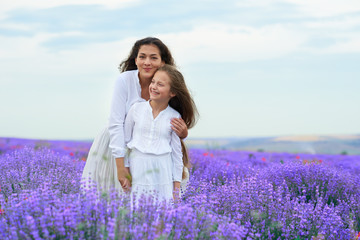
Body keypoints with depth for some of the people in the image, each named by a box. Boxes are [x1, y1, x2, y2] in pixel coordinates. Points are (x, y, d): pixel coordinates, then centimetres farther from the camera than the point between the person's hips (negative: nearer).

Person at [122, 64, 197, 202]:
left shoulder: (174, 117, 1)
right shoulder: (137, 108, 1)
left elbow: (176, 152, 5)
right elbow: (125, 140, 8)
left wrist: (177, 184, 5)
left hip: (162, 169, 0)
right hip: (138, 168, 0)